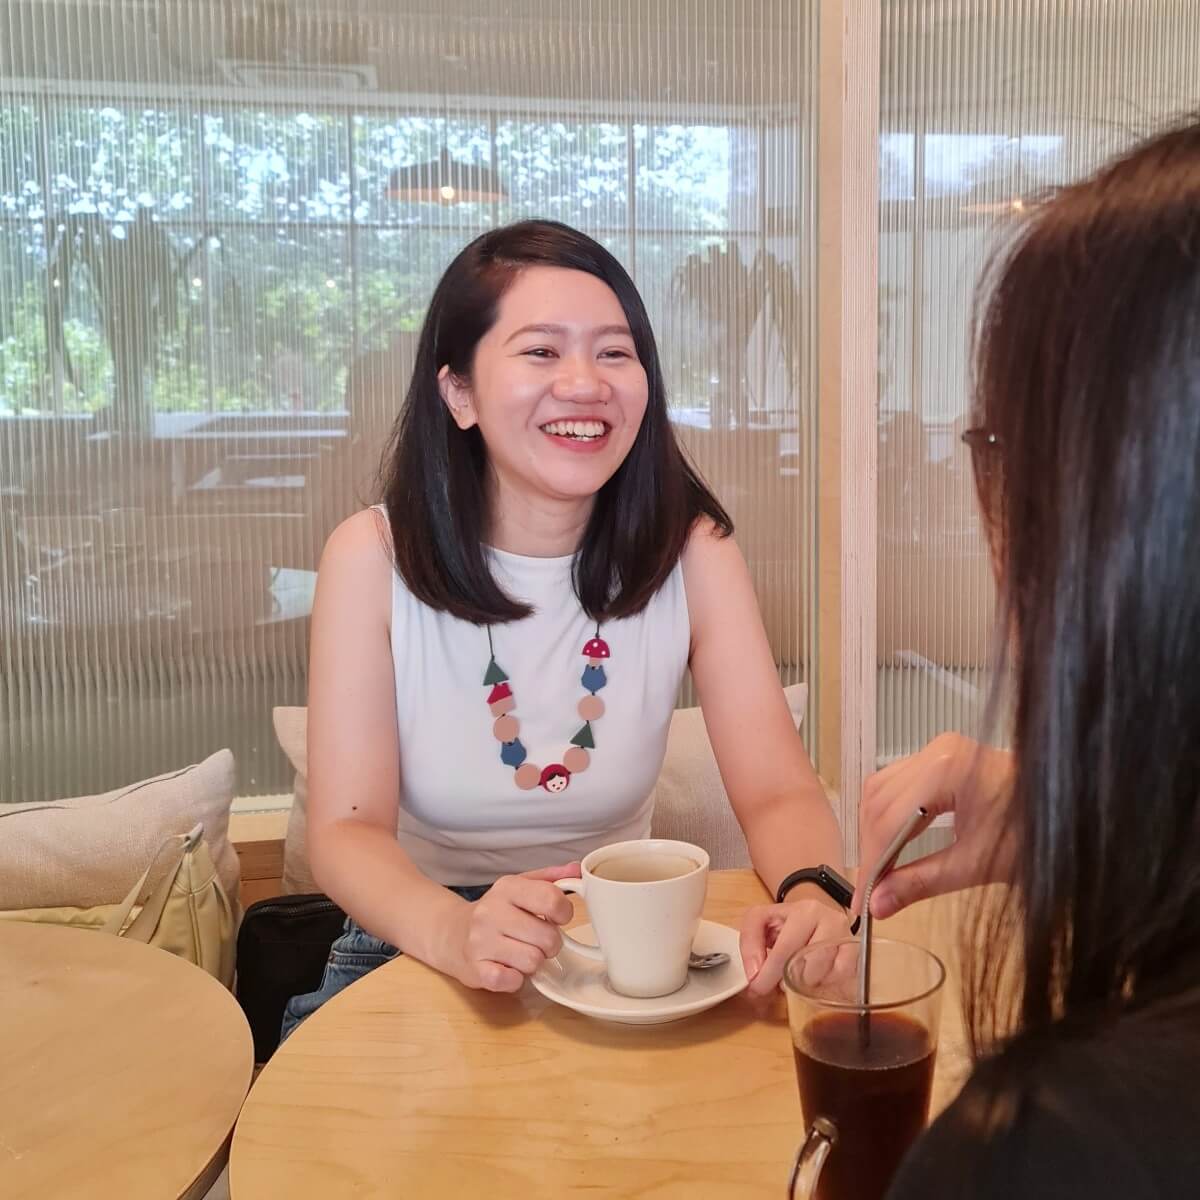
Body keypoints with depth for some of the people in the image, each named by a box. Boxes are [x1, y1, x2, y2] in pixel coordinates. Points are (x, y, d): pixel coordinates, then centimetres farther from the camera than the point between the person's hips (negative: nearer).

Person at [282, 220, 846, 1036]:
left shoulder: (692, 551, -7)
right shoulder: (375, 556, -11)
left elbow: (779, 792, -11)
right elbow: (347, 828, -16)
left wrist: (811, 893, -34)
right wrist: (453, 930, -37)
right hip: (415, 955, -1)